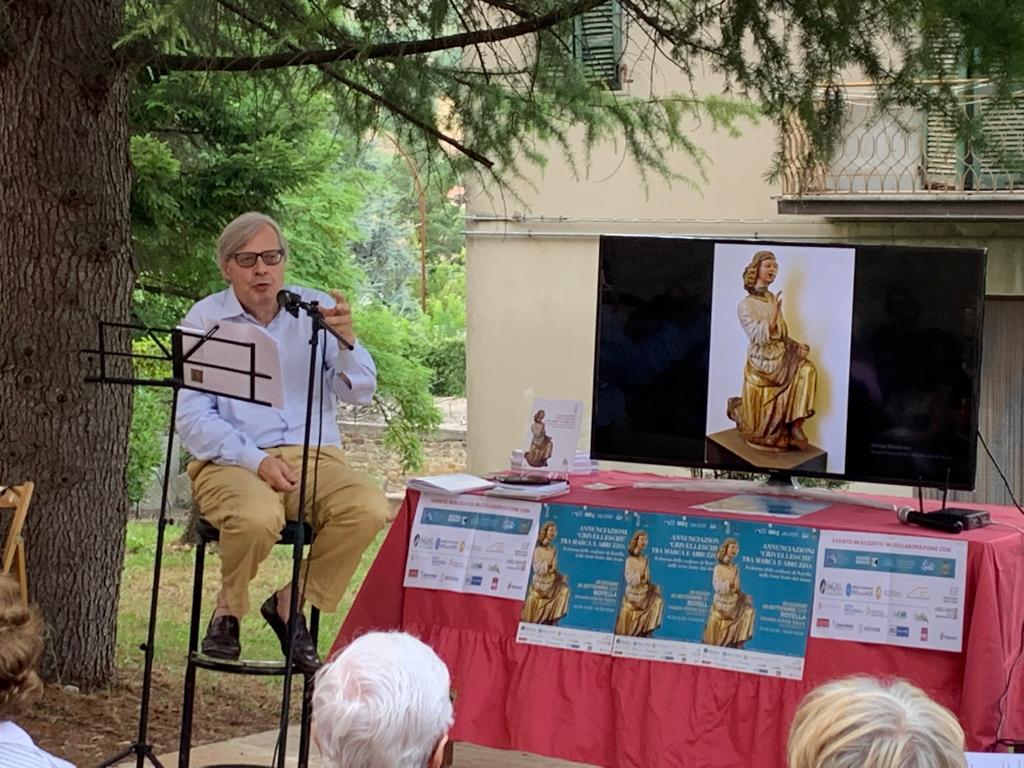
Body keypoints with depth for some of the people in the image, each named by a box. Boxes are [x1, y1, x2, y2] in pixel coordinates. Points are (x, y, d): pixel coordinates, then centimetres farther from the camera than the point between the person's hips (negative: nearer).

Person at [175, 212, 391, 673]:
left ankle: (291, 603, -6)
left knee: (369, 509, -28)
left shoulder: (316, 310, 11)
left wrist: (346, 341, -17)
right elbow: (191, 418, -2)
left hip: (314, 457, 3)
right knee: (258, 517, -36)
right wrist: (256, 461, -16)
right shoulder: (204, 320, 5)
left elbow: (359, 392, 3)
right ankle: (228, 607, -3)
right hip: (230, 462, -2)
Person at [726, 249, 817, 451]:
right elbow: (759, 337, -21)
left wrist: (797, 346, -8)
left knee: (807, 370, -26)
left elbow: (782, 336, 11)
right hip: (761, 367, -6)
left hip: (781, 360, 6)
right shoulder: (746, 305, -10)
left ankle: (796, 427, -16)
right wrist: (774, 314, -32)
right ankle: (737, 407, 31)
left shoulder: (773, 300, 8)